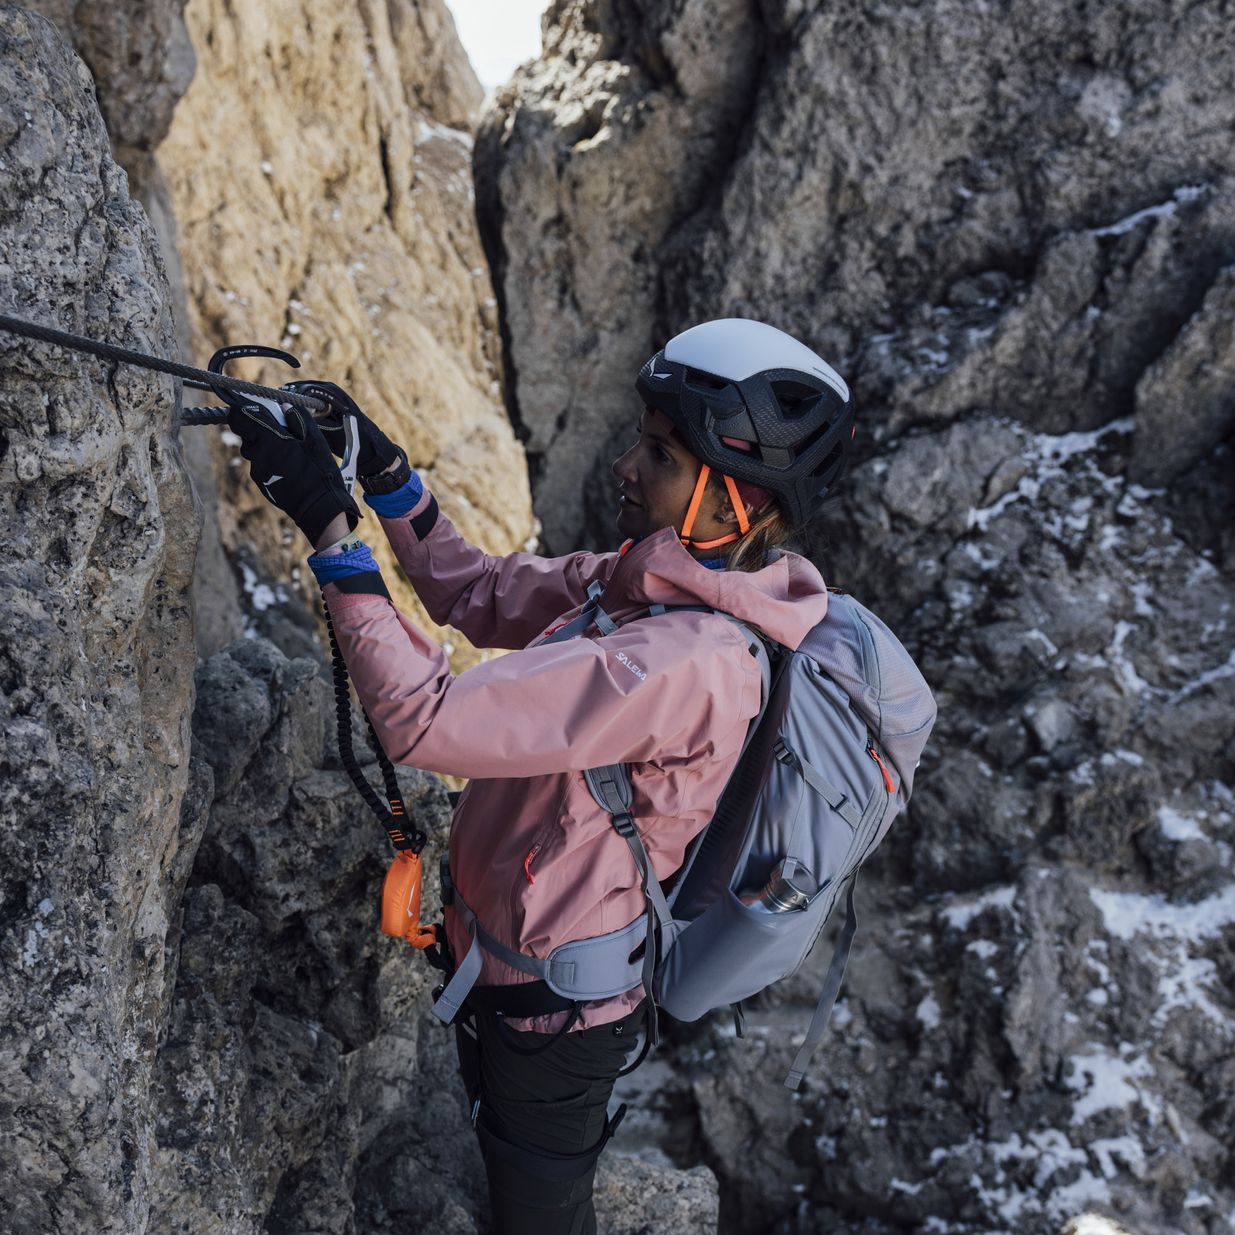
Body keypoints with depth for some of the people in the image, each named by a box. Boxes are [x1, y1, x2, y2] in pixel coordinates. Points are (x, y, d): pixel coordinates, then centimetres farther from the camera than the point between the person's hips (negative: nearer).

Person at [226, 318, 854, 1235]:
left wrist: (331, 531, -35)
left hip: (552, 1004, -8)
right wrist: (388, 478, -10)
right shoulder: (655, 579, -8)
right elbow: (484, 595, 3)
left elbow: (425, 719, -39)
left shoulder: (684, 665, -38)